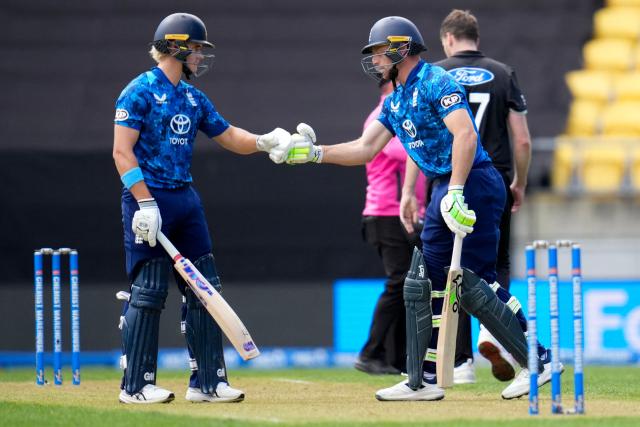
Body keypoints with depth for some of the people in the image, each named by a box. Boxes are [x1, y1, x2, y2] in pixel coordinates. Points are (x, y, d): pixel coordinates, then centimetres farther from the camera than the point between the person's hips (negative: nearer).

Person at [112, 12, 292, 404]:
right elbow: (122, 151, -14)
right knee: (149, 292, -6)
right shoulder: (141, 91, -9)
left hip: (186, 200, 8)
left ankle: (208, 381, 11)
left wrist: (265, 142, -1)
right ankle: (136, 386, 1)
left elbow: (229, 136, 19)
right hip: (148, 199, -8)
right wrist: (145, 203, -21)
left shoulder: (193, 97, 15)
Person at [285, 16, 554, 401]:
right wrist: (316, 153, 7)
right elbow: (366, 148, 18)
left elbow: (465, 135, -24)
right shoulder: (396, 100, 17)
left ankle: (537, 362, -7)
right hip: (445, 191, 10)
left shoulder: (436, 83, -13)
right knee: (423, 284, 10)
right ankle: (423, 380, 15)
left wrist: (455, 193, -30)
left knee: (472, 285, -13)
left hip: (473, 185, -10)